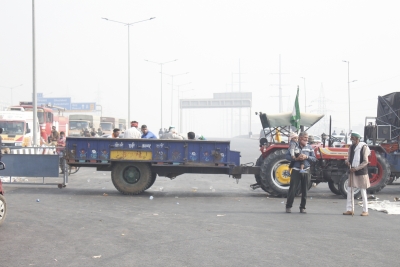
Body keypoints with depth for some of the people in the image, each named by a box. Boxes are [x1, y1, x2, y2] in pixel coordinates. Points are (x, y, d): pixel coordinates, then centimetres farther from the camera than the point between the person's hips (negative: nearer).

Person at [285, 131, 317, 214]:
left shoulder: (309, 147, 8)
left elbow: (314, 159, 7)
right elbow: (288, 157, -4)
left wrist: (307, 157, -11)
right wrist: (296, 158, -20)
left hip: (305, 171, 3)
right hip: (296, 171, -3)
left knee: (304, 190, 6)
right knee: (292, 189, -4)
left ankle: (303, 207, 17)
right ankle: (288, 206, 7)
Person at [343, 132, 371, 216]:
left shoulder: (364, 147, -9)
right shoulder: (351, 147, 8)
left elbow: (365, 162, -13)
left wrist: (356, 168, -22)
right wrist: (347, 162, -12)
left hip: (361, 173, -6)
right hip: (352, 172, 6)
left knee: (363, 193, 2)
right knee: (349, 191, 4)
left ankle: (365, 211, 9)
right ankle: (349, 210, 10)